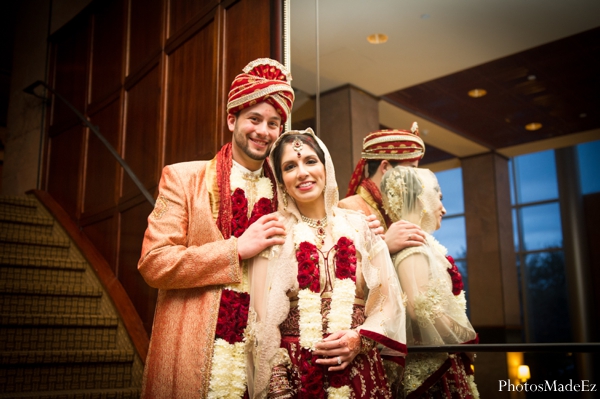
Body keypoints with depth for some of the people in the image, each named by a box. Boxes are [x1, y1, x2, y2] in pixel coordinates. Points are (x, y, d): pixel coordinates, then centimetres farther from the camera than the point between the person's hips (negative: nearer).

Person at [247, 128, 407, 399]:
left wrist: (360, 338, -10)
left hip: (360, 371, 2)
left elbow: (388, 299, 5)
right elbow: (264, 316, -4)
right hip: (295, 373, -1)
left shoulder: (359, 225, 4)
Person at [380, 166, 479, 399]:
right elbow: (421, 307, -25)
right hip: (432, 362, -9)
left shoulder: (423, 244, 15)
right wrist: (465, 336, -13)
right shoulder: (412, 243, -15)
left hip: (440, 361, 9)